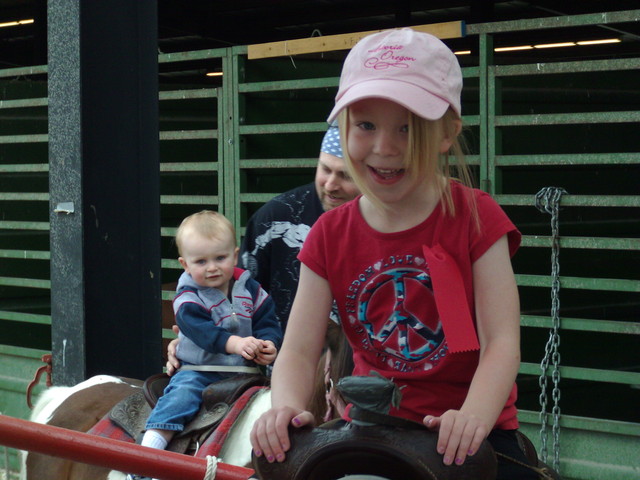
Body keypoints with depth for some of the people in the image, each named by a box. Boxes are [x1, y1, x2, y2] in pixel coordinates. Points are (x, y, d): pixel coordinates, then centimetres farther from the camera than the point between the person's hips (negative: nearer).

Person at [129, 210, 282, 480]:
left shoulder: (249, 289, 9)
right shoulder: (188, 296, -4)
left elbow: (267, 321, 8)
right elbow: (200, 329, -21)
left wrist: (269, 344, -17)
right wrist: (235, 343, -36)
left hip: (245, 370, 4)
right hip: (199, 369, -4)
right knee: (182, 391, -29)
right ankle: (152, 443, -40)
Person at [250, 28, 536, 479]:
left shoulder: (475, 218, -7)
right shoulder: (329, 236, 1)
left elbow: (501, 342, -15)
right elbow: (298, 351, -4)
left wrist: (473, 418, -34)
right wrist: (287, 409, -27)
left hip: (465, 439, -2)